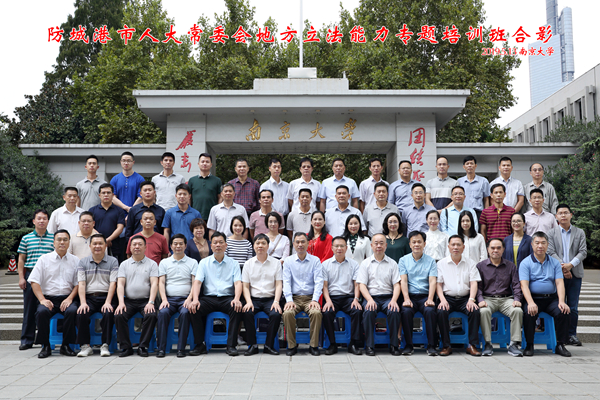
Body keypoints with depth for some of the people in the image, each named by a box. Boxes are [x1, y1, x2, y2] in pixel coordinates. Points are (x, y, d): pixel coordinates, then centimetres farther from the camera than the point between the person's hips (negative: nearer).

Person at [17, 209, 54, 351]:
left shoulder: (53, 238, 7)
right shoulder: (26, 238, 8)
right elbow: (21, 259, 10)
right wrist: (21, 277, 2)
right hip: (30, 275, 1)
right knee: (29, 307, 4)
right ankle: (27, 340, 12)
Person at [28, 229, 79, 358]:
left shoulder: (75, 261, 11)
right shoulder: (44, 259, 10)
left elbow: (78, 284, 7)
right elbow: (34, 281, 2)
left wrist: (69, 299, -9)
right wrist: (42, 300, -11)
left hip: (67, 298, 0)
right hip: (48, 298, 0)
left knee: (72, 311, -32)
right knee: (41, 312, -31)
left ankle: (65, 345, -15)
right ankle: (45, 346, -14)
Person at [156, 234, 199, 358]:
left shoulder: (193, 262, 13)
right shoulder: (164, 262, 18)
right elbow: (161, 282, 8)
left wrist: (189, 299, -13)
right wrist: (164, 300, -9)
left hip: (185, 299, -1)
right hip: (169, 298, 1)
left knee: (185, 313, -33)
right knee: (163, 312, -30)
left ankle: (181, 348, -27)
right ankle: (161, 348, -26)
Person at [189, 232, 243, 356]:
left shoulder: (233, 263, 12)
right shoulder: (204, 262, 13)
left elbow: (238, 283, 0)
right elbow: (197, 282, 2)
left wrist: (236, 299, -20)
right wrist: (195, 299, -17)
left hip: (227, 298, -1)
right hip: (208, 298, 1)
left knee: (237, 308, -32)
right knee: (194, 309, -28)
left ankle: (231, 345, -23)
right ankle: (200, 345, -14)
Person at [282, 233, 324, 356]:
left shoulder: (315, 260, 5)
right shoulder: (288, 261, 8)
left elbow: (318, 281, -2)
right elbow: (286, 282, 2)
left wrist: (315, 300, -15)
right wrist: (289, 300, -12)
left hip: (310, 297, -1)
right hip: (294, 297, 1)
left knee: (316, 312, -31)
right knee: (287, 313, -29)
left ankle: (314, 345, -16)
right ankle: (292, 345, -13)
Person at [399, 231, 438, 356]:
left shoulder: (431, 261, 11)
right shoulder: (403, 260, 10)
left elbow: (433, 281, -1)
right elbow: (403, 281, 0)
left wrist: (430, 299, -17)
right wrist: (406, 299, -15)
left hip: (425, 296, 0)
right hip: (410, 295, 0)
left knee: (430, 310, -31)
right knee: (406, 311, -30)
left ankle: (431, 346, -20)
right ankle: (409, 345, -18)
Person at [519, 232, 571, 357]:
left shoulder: (555, 262, 13)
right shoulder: (526, 263, 2)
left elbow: (559, 283, 2)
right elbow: (524, 285, -9)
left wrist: (561, 301, -15)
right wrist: (531, 303, -26)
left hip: (552, 298, 3)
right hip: (533, 298, -3)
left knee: (563, 312, -25)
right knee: (529, 313, -31)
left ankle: (560, 345, -6)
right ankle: (529, 345, -11)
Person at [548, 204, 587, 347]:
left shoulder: (580, 232, 10)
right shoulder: (551, 233, 5)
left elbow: (583, 252, 1)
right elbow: (551, 252, -4)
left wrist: (570, 265, -13)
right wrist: (563, 268, -15)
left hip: (575, 274, 1)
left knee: (573, 307, 3)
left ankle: (572, 334, 14)